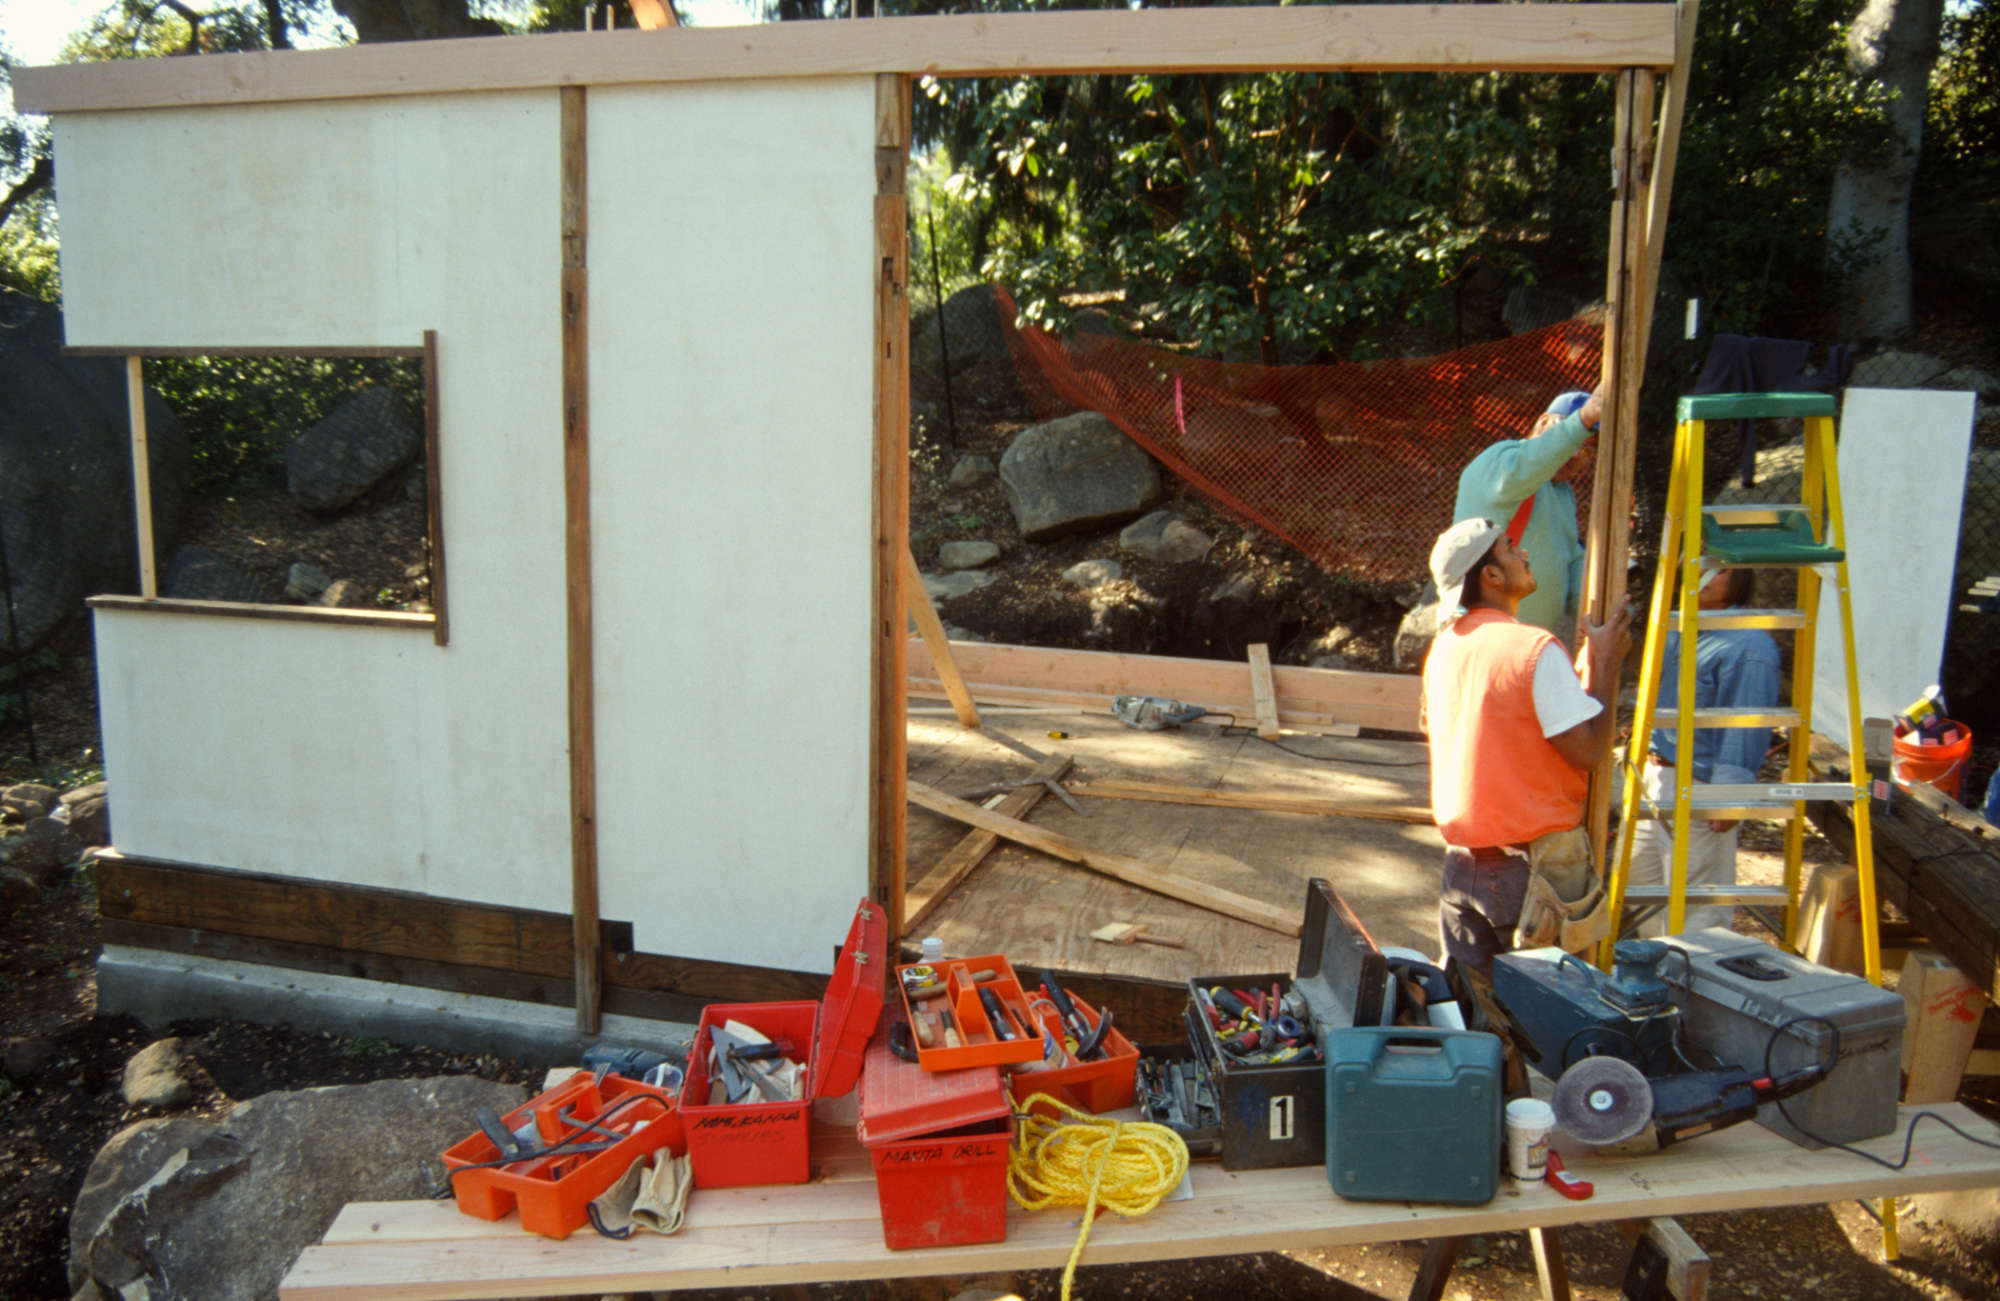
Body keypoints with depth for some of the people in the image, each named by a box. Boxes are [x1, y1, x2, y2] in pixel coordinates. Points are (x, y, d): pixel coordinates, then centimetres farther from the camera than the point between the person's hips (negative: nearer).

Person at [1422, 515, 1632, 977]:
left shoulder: (1444, 647, 6)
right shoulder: (1536, 649, -17)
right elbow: (1590, 749, -17)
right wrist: (1605, 664, -6)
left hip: (1463, 862, 7)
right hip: (1533, 865, -7)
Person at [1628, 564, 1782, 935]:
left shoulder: (1749, 648, -16)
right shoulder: (1676, 630, 12)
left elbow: (1745, 730, -20)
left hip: (1695, 790, -10)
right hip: (1652, 775, 10)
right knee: (1641, 876, 20)